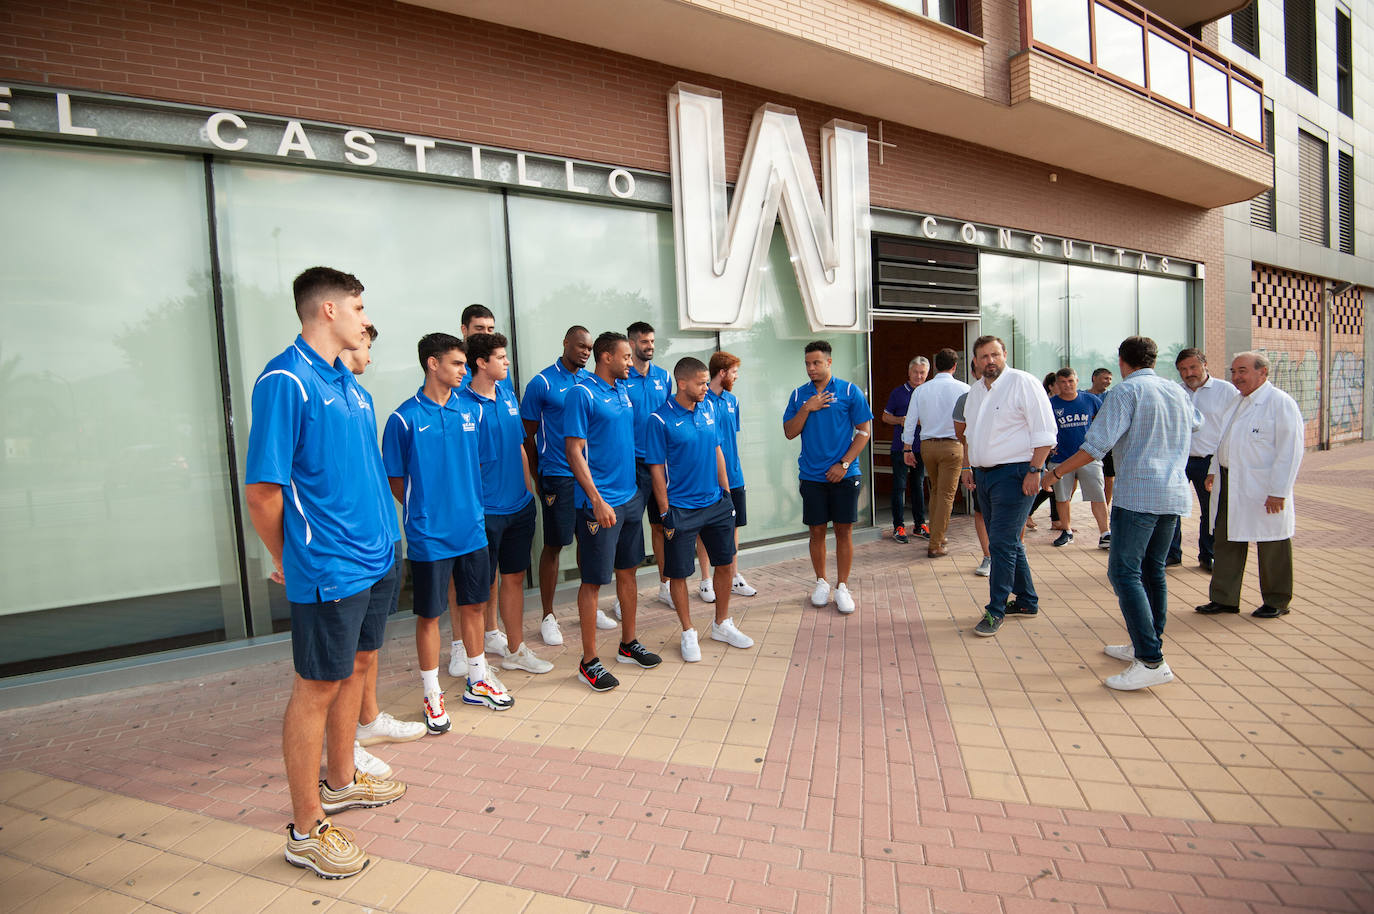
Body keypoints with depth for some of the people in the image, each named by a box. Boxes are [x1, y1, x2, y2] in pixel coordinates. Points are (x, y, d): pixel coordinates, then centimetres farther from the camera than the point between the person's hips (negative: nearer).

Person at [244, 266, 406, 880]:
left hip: (376, 555, 9)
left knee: (357, 665, 20)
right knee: (316, 689, 4)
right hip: (328, 569, -9)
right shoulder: (286, 380, -16)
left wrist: (384, 535, 15)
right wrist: (288, 562, -4)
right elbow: (261, 490, -17)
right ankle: (306, 830, 22)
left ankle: (341, 781, 41)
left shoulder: (350, 385, 11)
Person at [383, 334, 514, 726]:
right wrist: (422, 512, -2)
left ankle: (477, 680, 33)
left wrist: (472, 506, 8)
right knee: (429, 615, 7)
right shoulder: (405, 418, -10)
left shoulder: (471, 410, 5)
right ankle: (432, 695, 24)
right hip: (429, 536, -5)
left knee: (474, 604, 16)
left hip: (472, 529, 5)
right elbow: (395, 481, -4)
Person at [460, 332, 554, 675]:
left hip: (519, 505, 7)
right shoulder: (464, 405, -14)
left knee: (514, 576, 15)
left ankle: (515, 650, 28)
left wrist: (528, 489, 15)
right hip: (486, 511, -7)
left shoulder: (508, 395, 9)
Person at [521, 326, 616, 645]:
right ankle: (547, 617, 17)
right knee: (553, 546, 4)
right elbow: (528, 435, -2)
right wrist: (537, 479, 0)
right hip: (557, 477, -5)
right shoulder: (542, 383, -6)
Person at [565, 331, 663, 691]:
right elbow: (574, 451, -16)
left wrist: (639, 486, 16)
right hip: (599, 503, -8)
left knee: (628, 570, 16)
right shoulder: (582, 393, -12)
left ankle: (628, 644, 31)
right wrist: (597, 500, -21)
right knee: (593, 580, 1)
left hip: (630, 497, 8)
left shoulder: (623, 389, 12)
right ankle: (589, 662, 12)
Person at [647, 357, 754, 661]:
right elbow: (656, 468, -11)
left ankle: (722, 624, 33)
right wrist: (665, 513, -11)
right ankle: (688, 633, 23)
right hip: (681, 509, -6)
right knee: (678, 573, 4)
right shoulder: (661, 419, -13)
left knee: (725, 563, 14)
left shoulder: (709, 408, 4)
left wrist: (727, 492, 11)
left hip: (716, 503, 6)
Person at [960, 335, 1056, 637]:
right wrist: (967, 466, 17)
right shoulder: (976, 390, 13)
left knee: (1002, 543, -7)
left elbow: (1044, 432, -12)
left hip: (1014, 474, -8)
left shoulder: (1023, 383, -9)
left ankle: (996, 610, 3)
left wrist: (1034, 471, -17)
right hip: (984, 475, 8)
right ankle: (1027, 601, 29)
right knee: (1008, 542, 15)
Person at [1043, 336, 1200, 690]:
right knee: (1153, 570, 16)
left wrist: (1056, 472, -8)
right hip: (1176, 495, 8)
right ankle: (1146, 645, 25)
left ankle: (1151, 661, -14)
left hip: (1139, 492, -8)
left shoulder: (1128, 391, -9)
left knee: (1124, 572, -9)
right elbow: (1196, 422, 37)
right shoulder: (1177, 392, 14)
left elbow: (1096, 445, -17)